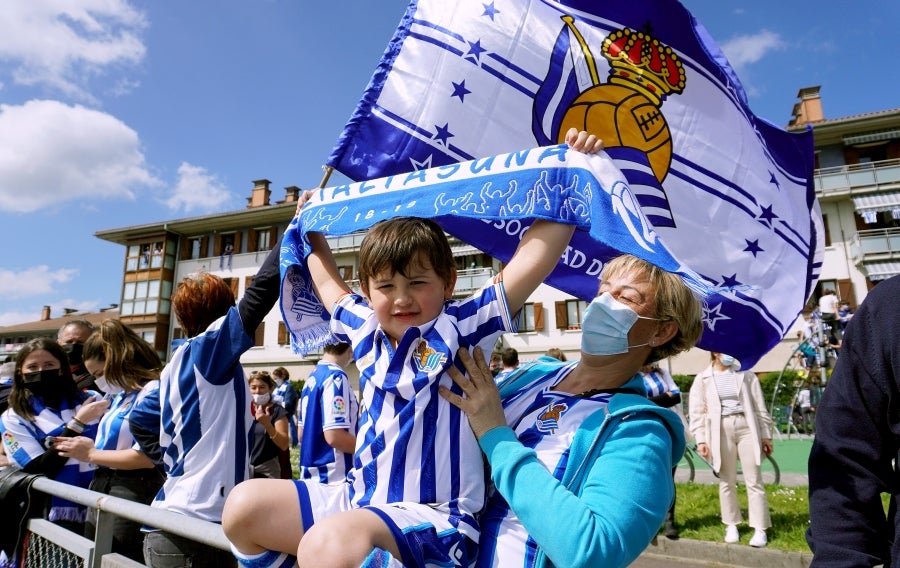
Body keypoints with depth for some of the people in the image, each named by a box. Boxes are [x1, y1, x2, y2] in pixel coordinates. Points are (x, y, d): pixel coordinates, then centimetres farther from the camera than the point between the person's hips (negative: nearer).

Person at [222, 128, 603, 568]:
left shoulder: (461, 327, -10)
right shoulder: (368, 332, 6)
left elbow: (537, 251, -15)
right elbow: (330, 287, 27)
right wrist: (312, 233, 34)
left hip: (433, 515, -7)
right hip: (360, 498, 7)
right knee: (245, 506, -1)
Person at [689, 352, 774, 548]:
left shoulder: (745, 374, 6)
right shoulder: (703, 379, 2)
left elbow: (759, 406, 8)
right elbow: (697, 411, 1)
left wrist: (766, 435, 6)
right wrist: (700, 439, -5)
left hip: (746, 427, 1)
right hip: (720, 431, 0)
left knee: (754, 481, 2)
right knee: (727, 481, 9)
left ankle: (760, 529, 12)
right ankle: (731, 525, 23)